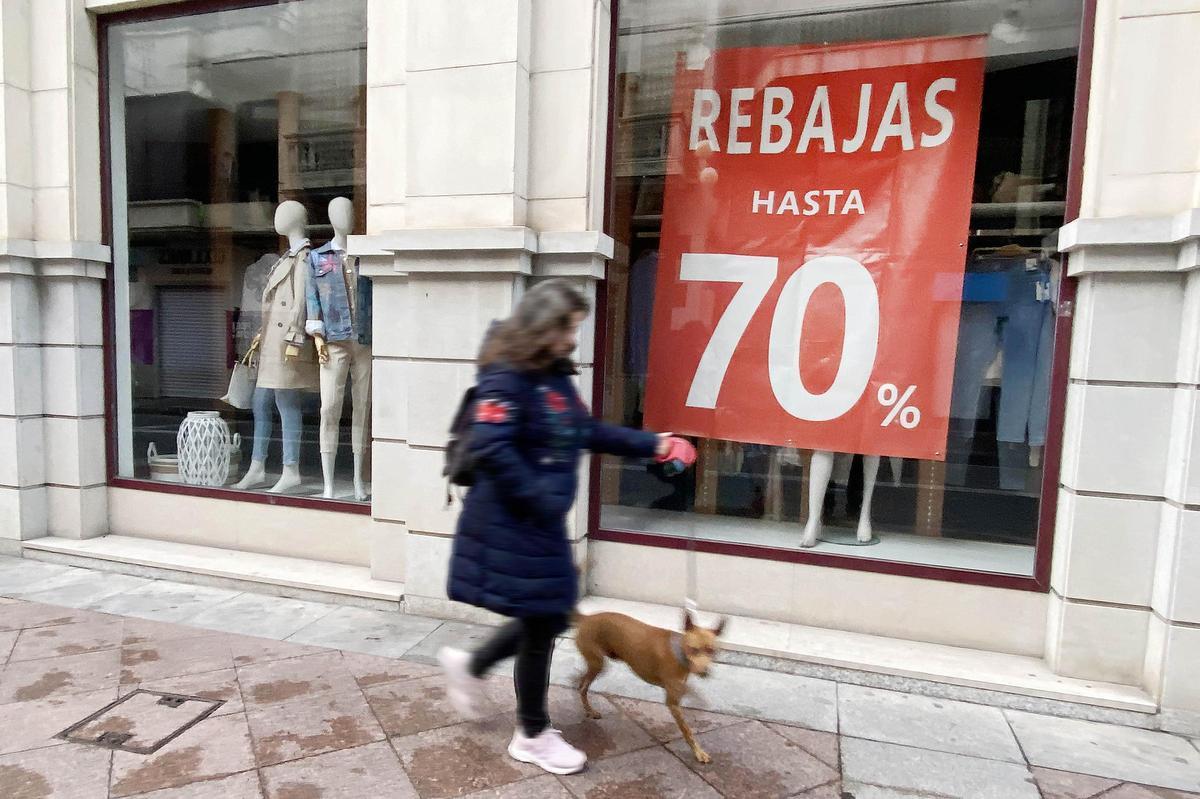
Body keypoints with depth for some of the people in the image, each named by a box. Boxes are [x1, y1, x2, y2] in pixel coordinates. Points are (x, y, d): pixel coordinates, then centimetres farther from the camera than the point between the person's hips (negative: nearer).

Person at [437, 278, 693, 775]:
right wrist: (541, 499, -23)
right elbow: (490, 449, -28)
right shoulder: (506, 378, -19)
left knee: (551, 617, 16)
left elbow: (588, 432, 16)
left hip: (539, 525, 9)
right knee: (541, 624, 4)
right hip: (511, 526, -9)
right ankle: (532, 736, 28)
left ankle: (470, 665, 39)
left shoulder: (555, 376, 9)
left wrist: (651, 444, 10)